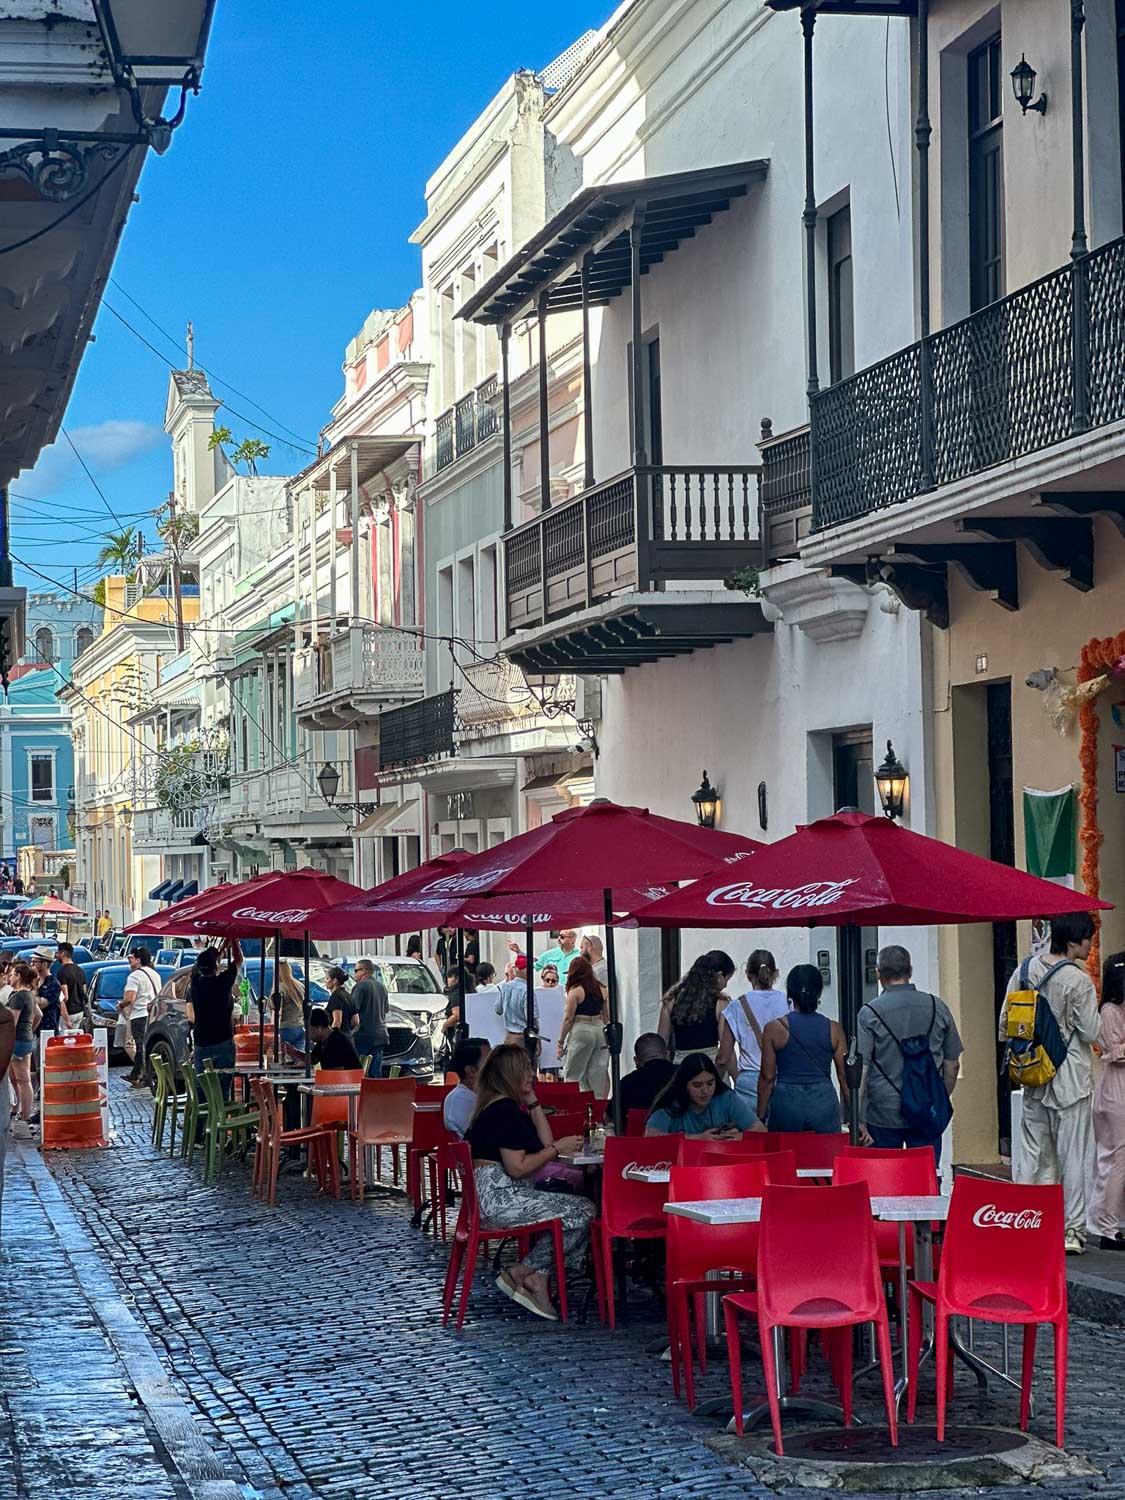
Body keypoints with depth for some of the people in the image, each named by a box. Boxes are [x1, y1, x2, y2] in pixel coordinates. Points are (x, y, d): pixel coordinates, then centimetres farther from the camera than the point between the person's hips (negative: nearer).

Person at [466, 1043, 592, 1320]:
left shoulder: (510, 1107, 19)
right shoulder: (504, 1109, -14)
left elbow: (545, 1144, 17)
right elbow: (518, 1167, -19)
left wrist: (533, 1102, 13)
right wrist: (557, 1149, -10)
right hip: (499, 1199, -11)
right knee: (582, 1213, -13)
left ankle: (534, 1277, -4)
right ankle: (524, 1272, -5)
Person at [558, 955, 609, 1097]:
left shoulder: (575, 991, -7)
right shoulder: (601, 989, 9)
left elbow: (568, 1018, -7)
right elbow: (607, 1016, 14)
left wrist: (560, 1042, -1)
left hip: (581, 1031, -5)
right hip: (600, 1030, 6)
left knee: (573, 1075, 0)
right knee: (598, 1072, 7)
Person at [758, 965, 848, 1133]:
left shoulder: (774, 1029, -3)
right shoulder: (834, 1029, 1)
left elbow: (767, 1078, -1)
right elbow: (845, 1076, 3)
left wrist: (761, 1117, 7)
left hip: (786, 1103, -1)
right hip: (824, 1102, 1)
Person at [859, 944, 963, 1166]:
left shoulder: (869, 1013, -6)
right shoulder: (938, 1008, 3)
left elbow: (861, 1070, -9)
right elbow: (952, 1064, 10)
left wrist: (859, 1121, -6)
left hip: (883, 1116, -2)